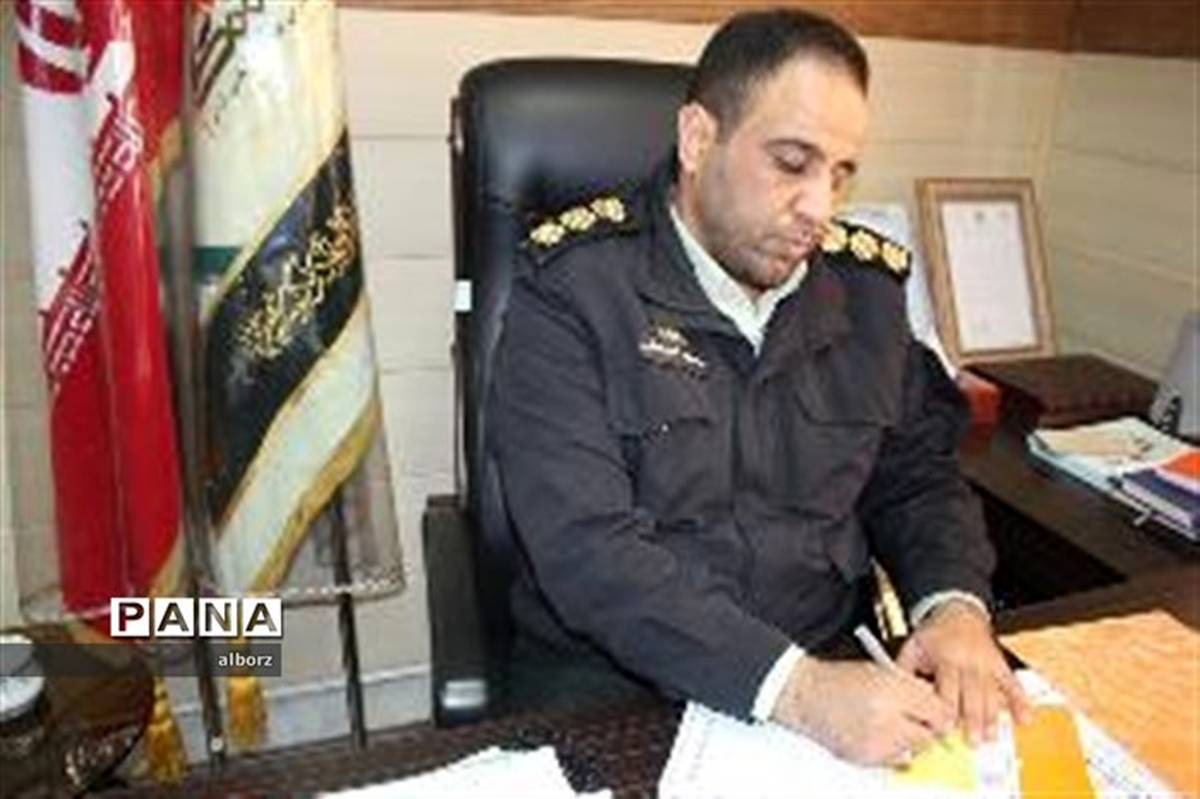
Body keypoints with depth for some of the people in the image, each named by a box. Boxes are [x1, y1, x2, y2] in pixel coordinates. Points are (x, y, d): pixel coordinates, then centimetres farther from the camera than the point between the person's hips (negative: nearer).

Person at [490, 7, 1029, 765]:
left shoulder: (866, 284, 4)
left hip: (834, 673, 4)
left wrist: (955, 605, -9)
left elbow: (918, 475, 10)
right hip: (610, 690, -3)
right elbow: (586, 545, -20)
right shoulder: (572, 289, -12)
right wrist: (794, 688, -28)